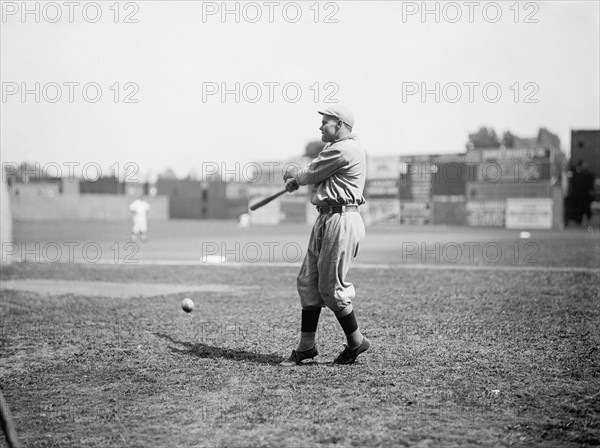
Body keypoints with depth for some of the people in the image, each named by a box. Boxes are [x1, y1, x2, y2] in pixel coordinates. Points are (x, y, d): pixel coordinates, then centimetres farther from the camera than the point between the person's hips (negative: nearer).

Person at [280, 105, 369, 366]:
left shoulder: (344, 150, -14)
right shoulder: (338, 149, 20)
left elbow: (310, 175, -8)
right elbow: (316, 172, 25)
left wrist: (294, 174, 12)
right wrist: (297, 178, 8)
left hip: (341, 221, -11)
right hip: (325, 220, 11)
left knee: (331, 287, -4)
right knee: (308, 283, 10)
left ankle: (356, 342, 12)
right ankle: (307, 346, 16)